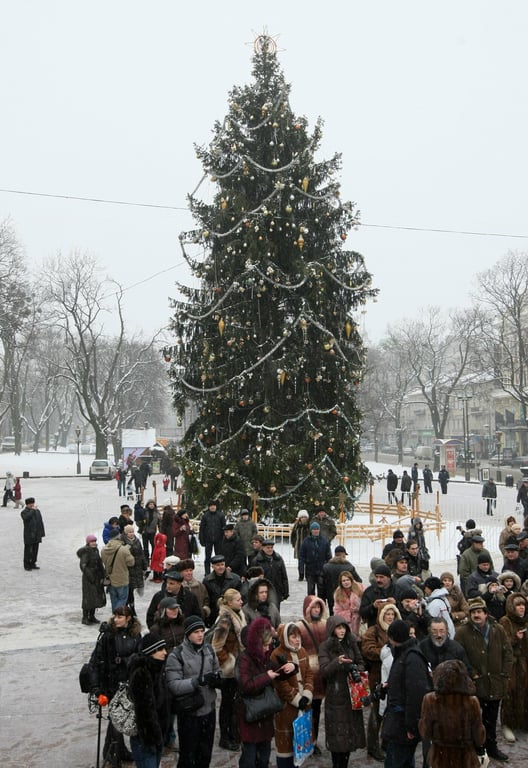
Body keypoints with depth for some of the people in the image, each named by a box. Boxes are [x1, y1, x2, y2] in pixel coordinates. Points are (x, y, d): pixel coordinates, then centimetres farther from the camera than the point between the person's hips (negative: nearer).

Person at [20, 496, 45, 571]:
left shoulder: (37, 511, 10)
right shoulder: (24, 512, -5)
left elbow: (40, 522, 12)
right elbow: (26, 518, -30)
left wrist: (42, 533, 9)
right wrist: (32, 510, -23)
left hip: (36, 535, 5)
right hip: (28, 536, -5)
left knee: (35, 550, 9)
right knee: (28, 551, 2)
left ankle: (33, 564, 20)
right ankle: (27, 565, 11)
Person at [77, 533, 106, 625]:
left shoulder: (96, 550, 10)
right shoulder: (86, 551, -14)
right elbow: (83, 565, -20)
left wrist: (102, 576, 12)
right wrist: (89, 576, -23)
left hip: (97, 577, 8)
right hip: (88, 578, -8)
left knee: (96, 596, 11)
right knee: (88, 597, -4)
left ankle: (92, 616, 22)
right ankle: (85, 618, 6)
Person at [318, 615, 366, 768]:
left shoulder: (351, 643, 7)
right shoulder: (325, 647, -5)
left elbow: (361, 663, 14)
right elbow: (324, 671, -13)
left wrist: (356, 669, -8)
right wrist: (337, 662, -30)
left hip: (352, 693, 4)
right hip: (335, 696, -4)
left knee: (351, 730, 6)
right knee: (337, 732, -3)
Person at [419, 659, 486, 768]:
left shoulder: (430, 700, -18)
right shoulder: (472, 701, -18)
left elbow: (425, 734, -9)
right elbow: (479, 737, -9)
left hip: (439, 758, 0)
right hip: (466, 759, 0)